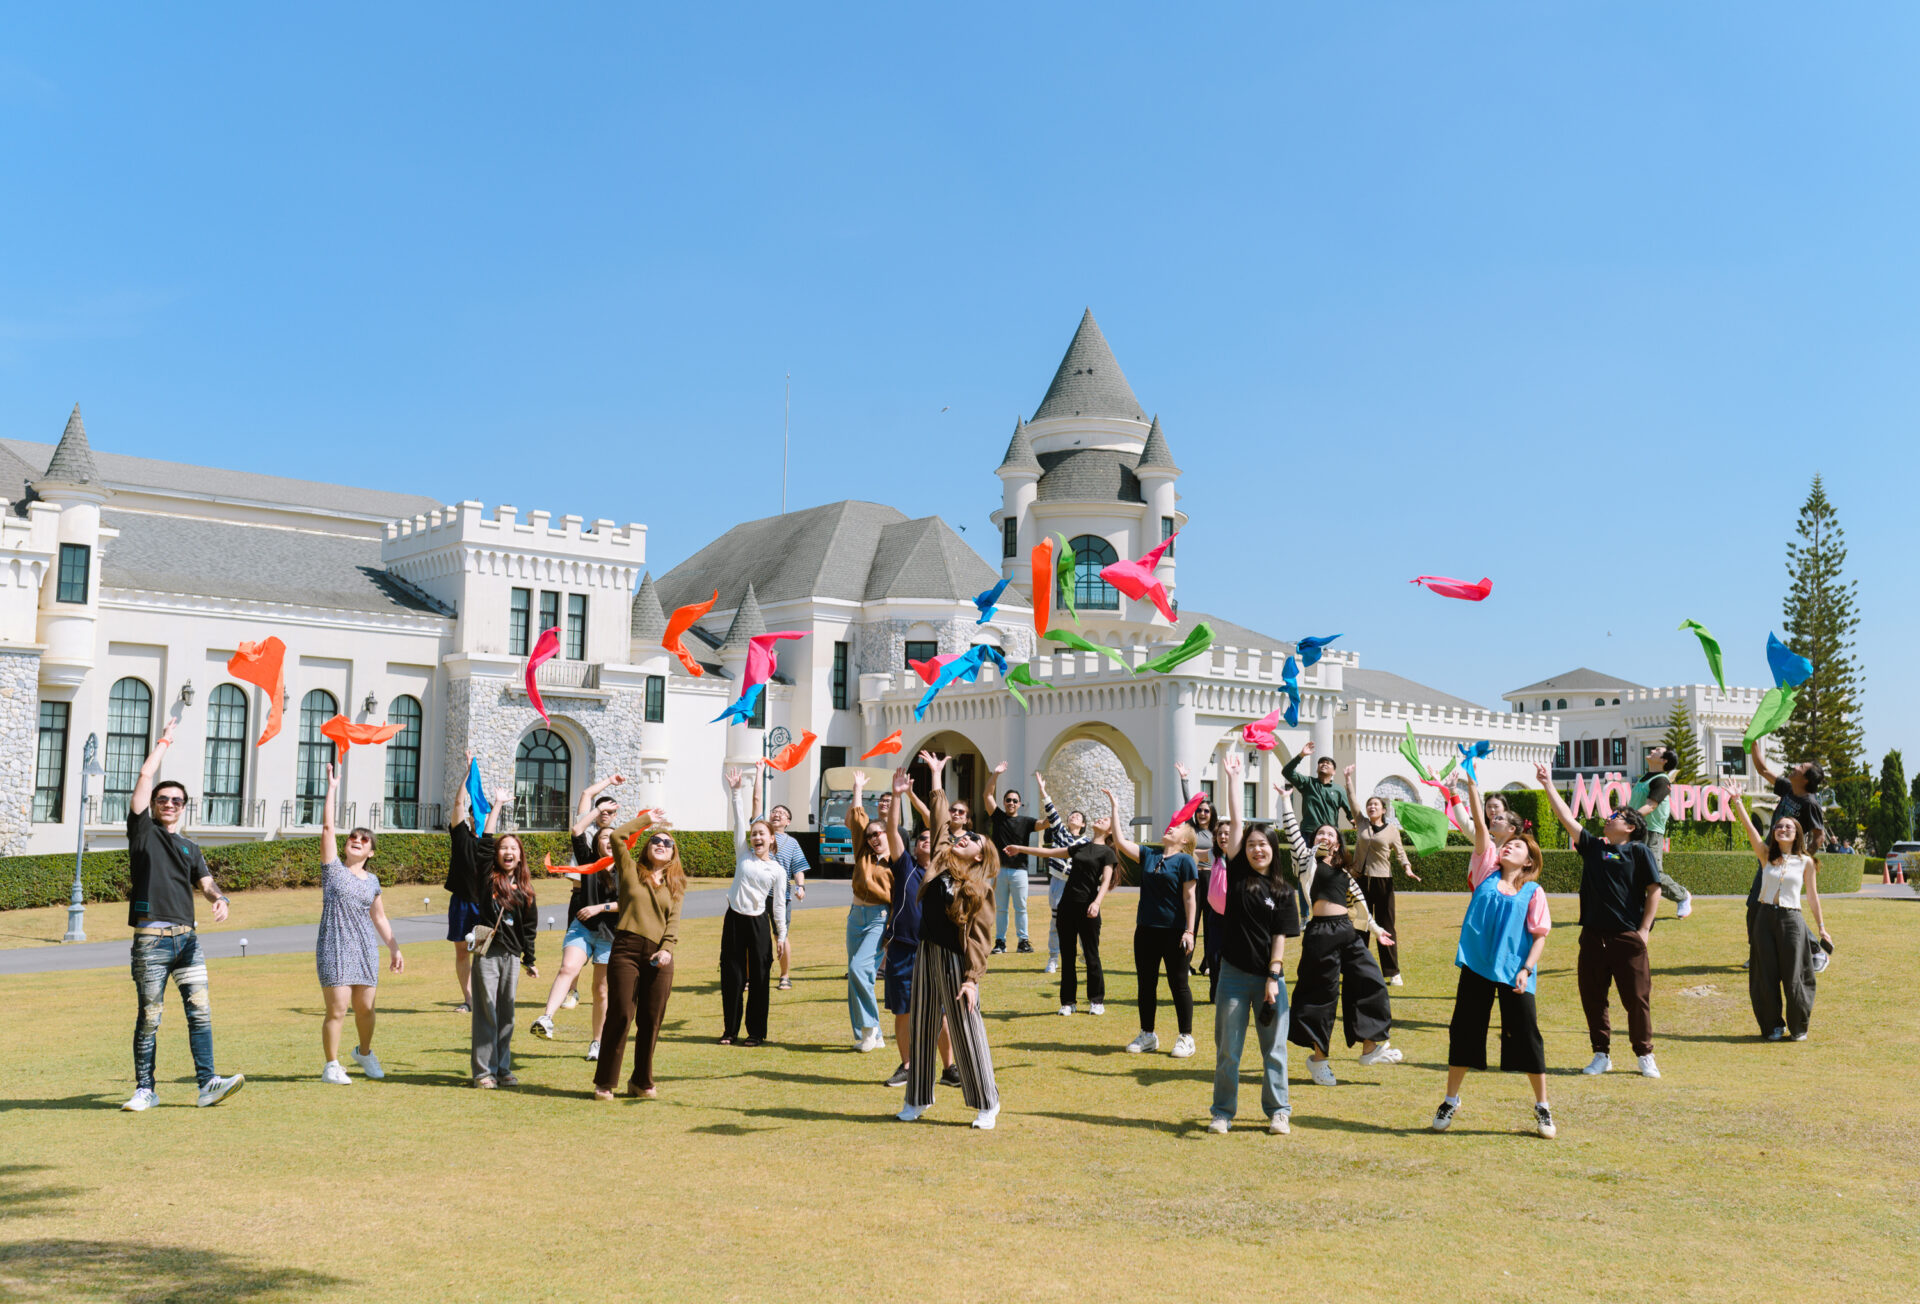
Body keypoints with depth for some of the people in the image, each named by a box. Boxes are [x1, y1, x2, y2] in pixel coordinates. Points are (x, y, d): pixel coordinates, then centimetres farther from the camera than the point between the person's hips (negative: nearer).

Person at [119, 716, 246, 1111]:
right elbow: (145, 776, 2)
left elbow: (206, 884, 9)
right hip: (151, 939, -4)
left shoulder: (190, 849, 20)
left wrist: (220, 899, -14)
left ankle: (207, 1084, -6)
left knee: (200, 1010, -4)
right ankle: (145, 1089, 9)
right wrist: (165, 740, 10)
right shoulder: (143, 831, 8)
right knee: (149, 1017, 0)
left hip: (187, 938, 4)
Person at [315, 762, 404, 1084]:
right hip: (334, 948, -4)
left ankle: (365, 1052, 35)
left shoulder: (372, 881, 13)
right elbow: (327, 827, -5)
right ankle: (331, 1065, 6)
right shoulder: (334, 868, 2)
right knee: (337, 1009, -8)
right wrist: (332, 788, -5)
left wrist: (395, 949, 16)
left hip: (366, 948, 4)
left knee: (365, 1007, 9)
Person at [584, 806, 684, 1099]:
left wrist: (667, 949, -8)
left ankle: (641, 1082, 18)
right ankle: (603, 1083, 4)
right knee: (621, 1015, -7)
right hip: (626, 949, -3)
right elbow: (617, 836, -1)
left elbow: (673, 922, 9)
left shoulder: (676, 884, 18)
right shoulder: (631, 871, 11)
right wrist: (646, 819, 10)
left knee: (652, 1020, 4)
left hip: (658, 956, 3)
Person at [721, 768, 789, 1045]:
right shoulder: (743, 855, 5)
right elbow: (740, 821, 1)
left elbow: (778, 905, 5)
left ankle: (756, 1031, 11)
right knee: (731, 976, 4)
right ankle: (730, 1029, 14)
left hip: (759, 923, -1)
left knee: (758, 978, 1)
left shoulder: (778, 871, 2)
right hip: (734, 919, 2)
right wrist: (737, 791, -3)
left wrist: (781, 935, 4)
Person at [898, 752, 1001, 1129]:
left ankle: (987, 1104, 11)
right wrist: (936, 776, 16)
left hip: (956, 962, -6)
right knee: (922, 1028, 12)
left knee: (967, 1032, 0)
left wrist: (972, 978, -18)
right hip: (926, 956, 6)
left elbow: (979, 938, -11)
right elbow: (939, 819, 12)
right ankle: (918, 1098, 24)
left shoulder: (979, 889, -8)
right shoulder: (941, 865, 6)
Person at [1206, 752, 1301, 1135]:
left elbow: (1280, 938, 0)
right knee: (1227, 1048, 5)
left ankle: (1278, 1112, 18)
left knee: (1274, 1048, 6)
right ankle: (1222, 1112, 16)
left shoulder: (1283, 893, 2)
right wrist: (1233, 778, -4)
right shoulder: (1237, 874, 1)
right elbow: (1234, 822, -3)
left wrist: (1273, 978, -8)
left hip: (1269, 976, 0)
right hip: (1234, 974, 0)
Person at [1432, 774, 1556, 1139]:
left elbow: (1540, 936, 0)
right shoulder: (1486, 873, 6)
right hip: (1477, 966, 2)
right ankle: (1450, 1101, 21)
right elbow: (1480, 825, 0)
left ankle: (1542, 1108, 17)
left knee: (1527, 1036, 2)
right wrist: (1472, 783, -6)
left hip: (1514, 972, -2)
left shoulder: (1533, 891, 2)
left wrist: (1526, 969, -13)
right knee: (1464, 1031, 7)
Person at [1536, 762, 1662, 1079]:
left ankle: (1645, 1056, 15)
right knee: (1592, 997, 6)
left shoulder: (1638, 851, 0)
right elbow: (1567, 818, 11)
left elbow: (1654, 890, -2)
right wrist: (1548, 786, 9)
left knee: (1637, 998, 1)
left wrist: (1644, 929, -7)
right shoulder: (1592, 847, 12)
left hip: (1628, 937, -4)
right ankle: (1601, 1055, 17)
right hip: (1593, 935, 4)